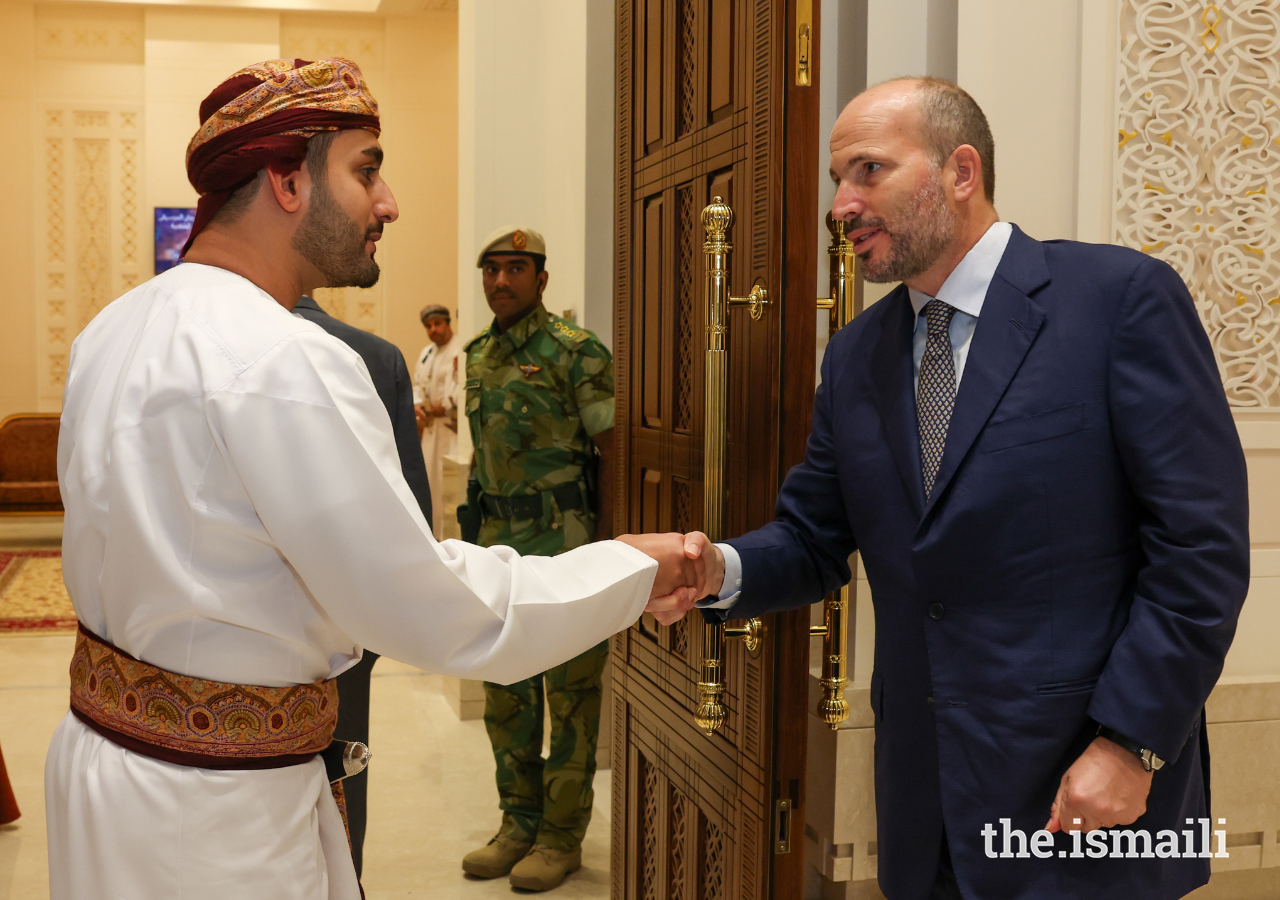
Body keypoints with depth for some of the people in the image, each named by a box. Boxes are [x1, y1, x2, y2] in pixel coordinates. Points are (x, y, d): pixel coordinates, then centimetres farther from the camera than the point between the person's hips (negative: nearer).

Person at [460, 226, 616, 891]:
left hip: (564, 542, -7)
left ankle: (563, 835, 14)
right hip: (499, 540, 7)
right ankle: (520, 823, 26)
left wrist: (607, 549, -14)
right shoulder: (477, 356, 11)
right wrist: (484, 533, 15)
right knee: (505, 691, 13)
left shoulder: (577, 352, -10)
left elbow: (613, 451, -11)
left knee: (570, 690, 2)